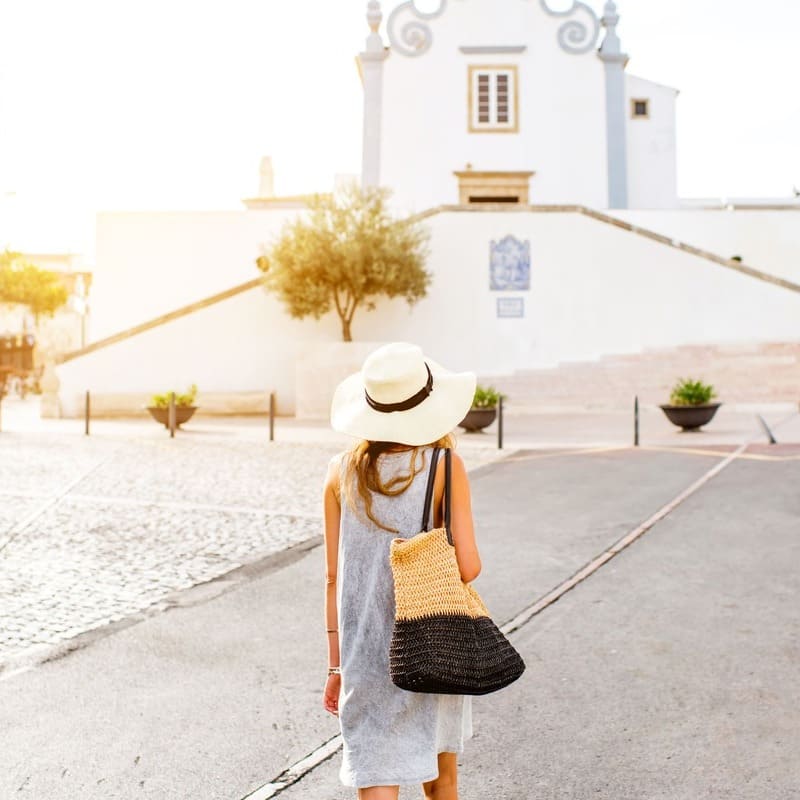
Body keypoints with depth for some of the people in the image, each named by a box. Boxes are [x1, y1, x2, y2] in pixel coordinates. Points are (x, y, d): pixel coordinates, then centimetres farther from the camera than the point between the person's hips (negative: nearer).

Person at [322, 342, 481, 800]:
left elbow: (334, 577, 1)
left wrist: (336, 664, 10)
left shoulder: (343, 472, -2)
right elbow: (468, 567, -15)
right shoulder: (446, 466, -9)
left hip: (364, 653, 1)